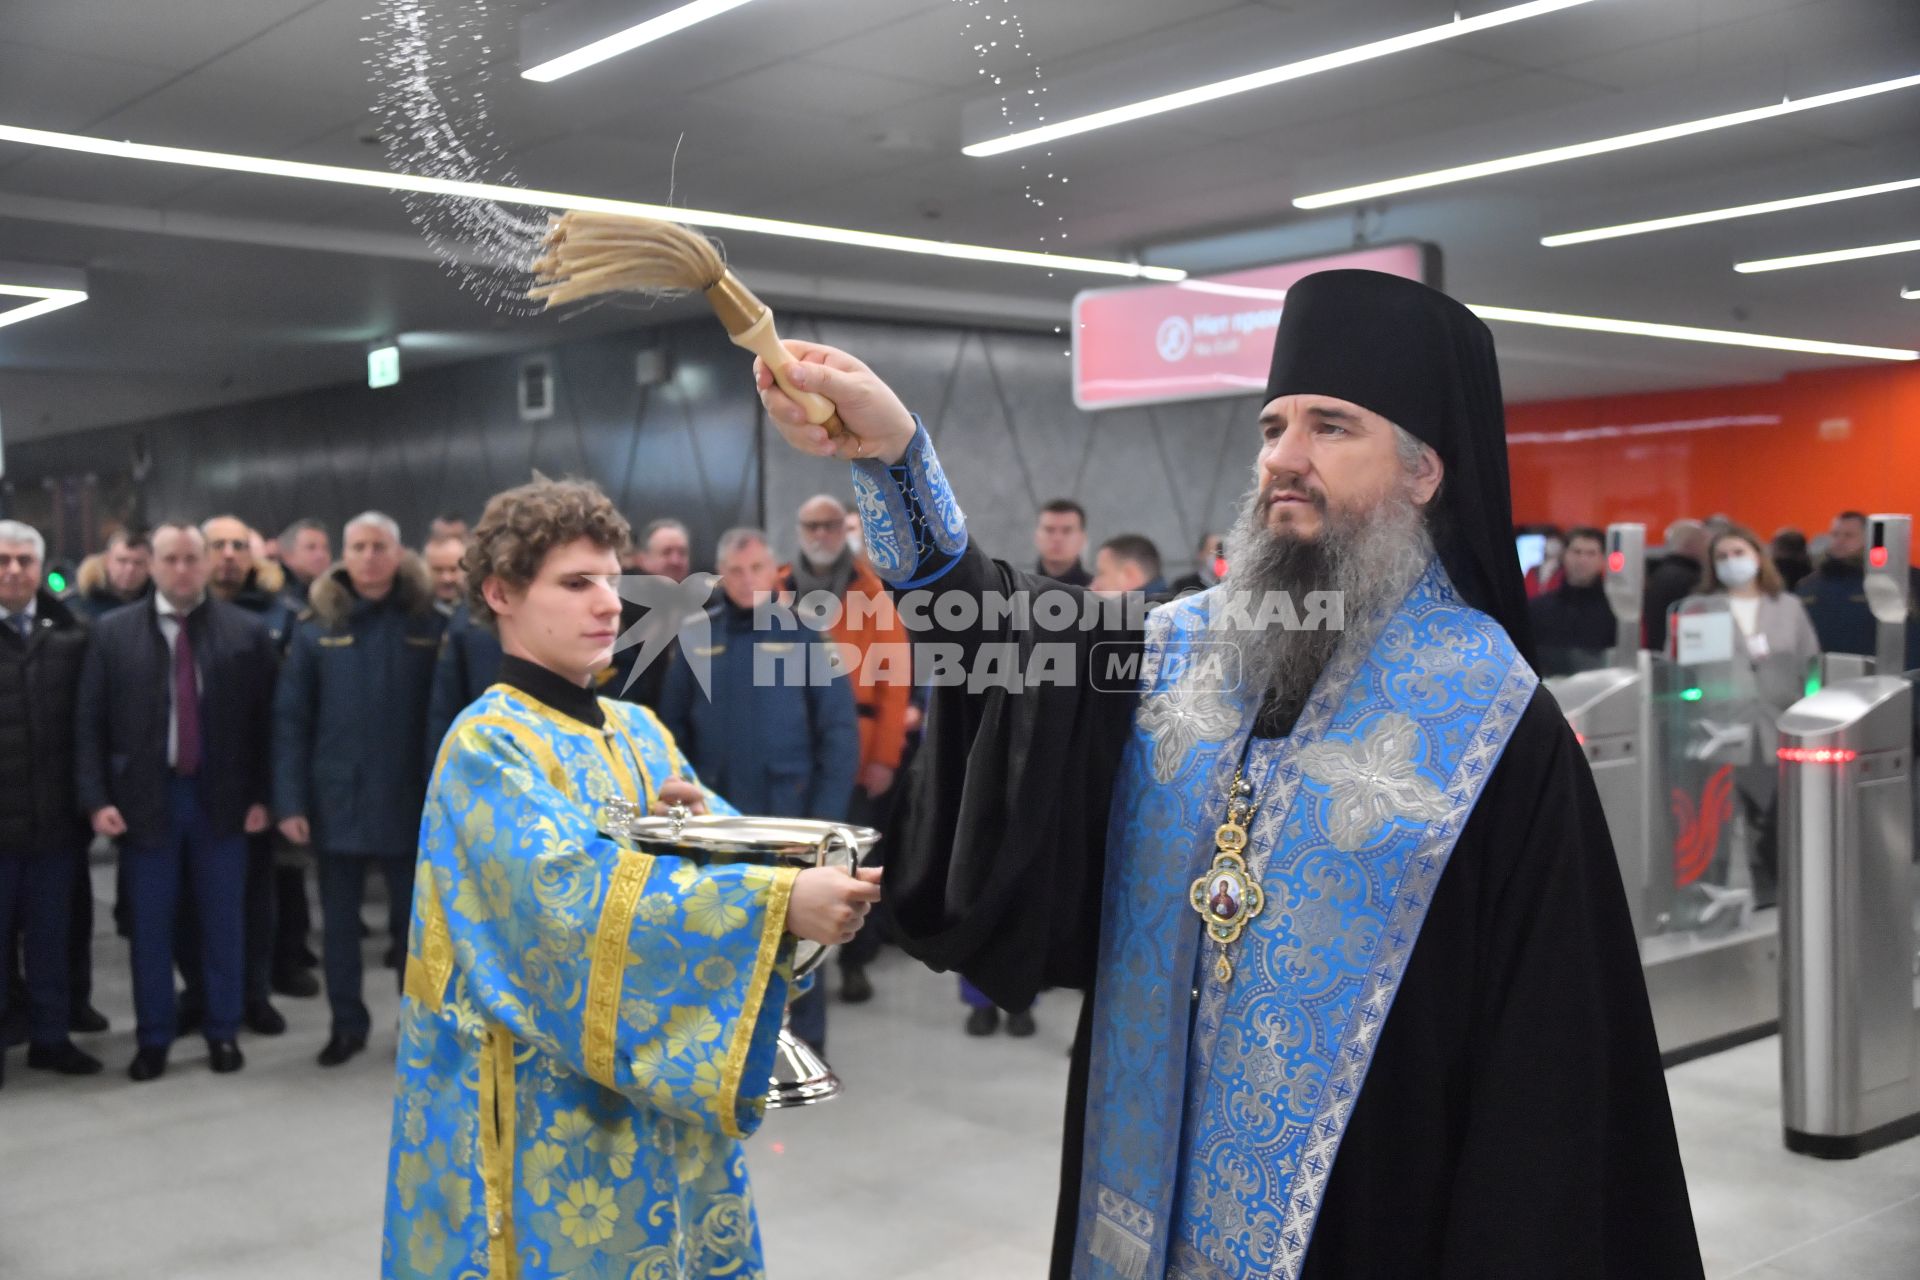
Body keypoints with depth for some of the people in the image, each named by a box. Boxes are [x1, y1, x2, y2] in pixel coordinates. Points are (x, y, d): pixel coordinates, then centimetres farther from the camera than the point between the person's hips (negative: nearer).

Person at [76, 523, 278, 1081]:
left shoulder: (248, 632, -1)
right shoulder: (112, 632, 1)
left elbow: (265, 720, 1)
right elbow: (90, 723, 1)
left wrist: (261, 796, -4)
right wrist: (97, 798, -7)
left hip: (222, 798, 0)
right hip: (145, 797, 0)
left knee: (223, 922, 8)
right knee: (150, 925, 8)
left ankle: (223, 1031, 21)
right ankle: (153, 1037, 20)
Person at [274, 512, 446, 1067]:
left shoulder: (428, 624, -2)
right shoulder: (316, 626, -1)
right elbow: (290, 720, -1)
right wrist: (290, 801, -7)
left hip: (410, 800, -1)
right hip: (336, 799, 1)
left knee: (413, 919, 11)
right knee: (338, 922, 12)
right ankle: (346, 1023, 26)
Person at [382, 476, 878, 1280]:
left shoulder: (638, 731, 10)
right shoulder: (487, 745, -13)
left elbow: (731, 849, 5)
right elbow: (573, 893, -29)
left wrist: (708, 824, -19)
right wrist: (780, 902, -38)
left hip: (660, 1086, 7)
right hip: (550, 1104, -7)